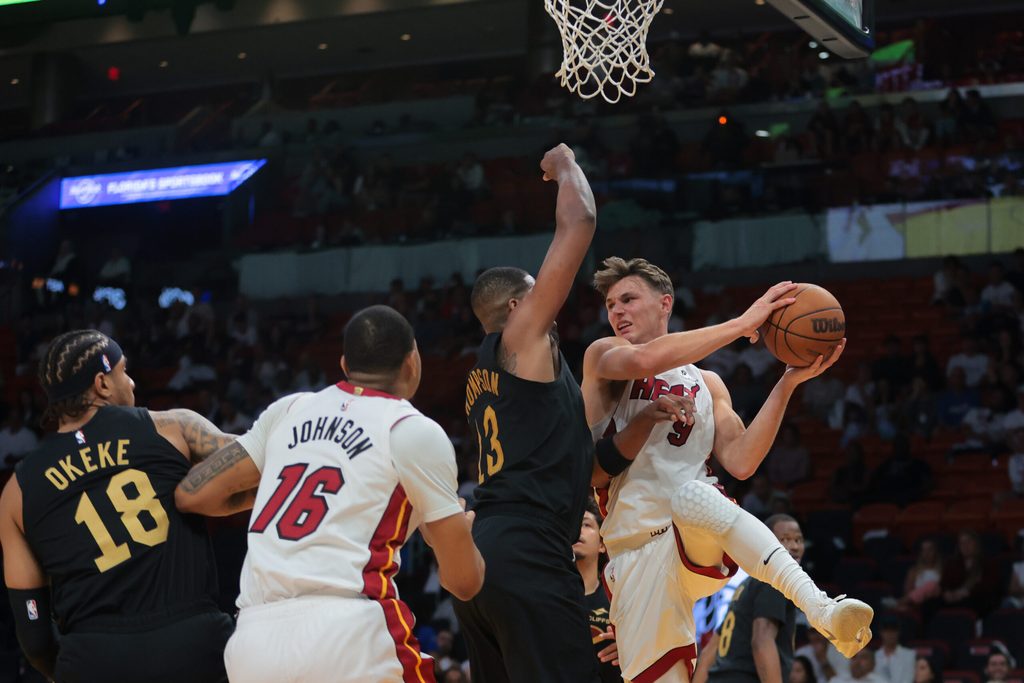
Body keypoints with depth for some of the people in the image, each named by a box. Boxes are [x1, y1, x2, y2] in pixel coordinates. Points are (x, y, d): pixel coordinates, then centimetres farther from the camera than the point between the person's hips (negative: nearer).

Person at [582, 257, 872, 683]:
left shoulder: (707, 385, 17)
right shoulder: (602, 357, 8)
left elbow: (740, 462, 2)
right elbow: (645, 360, -17)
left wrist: (787, 384, -5)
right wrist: (742, 323, -16)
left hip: (702, 543, 0)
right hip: (638, 547, 0)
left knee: (692, 494, -37)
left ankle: (822, 609, -47)